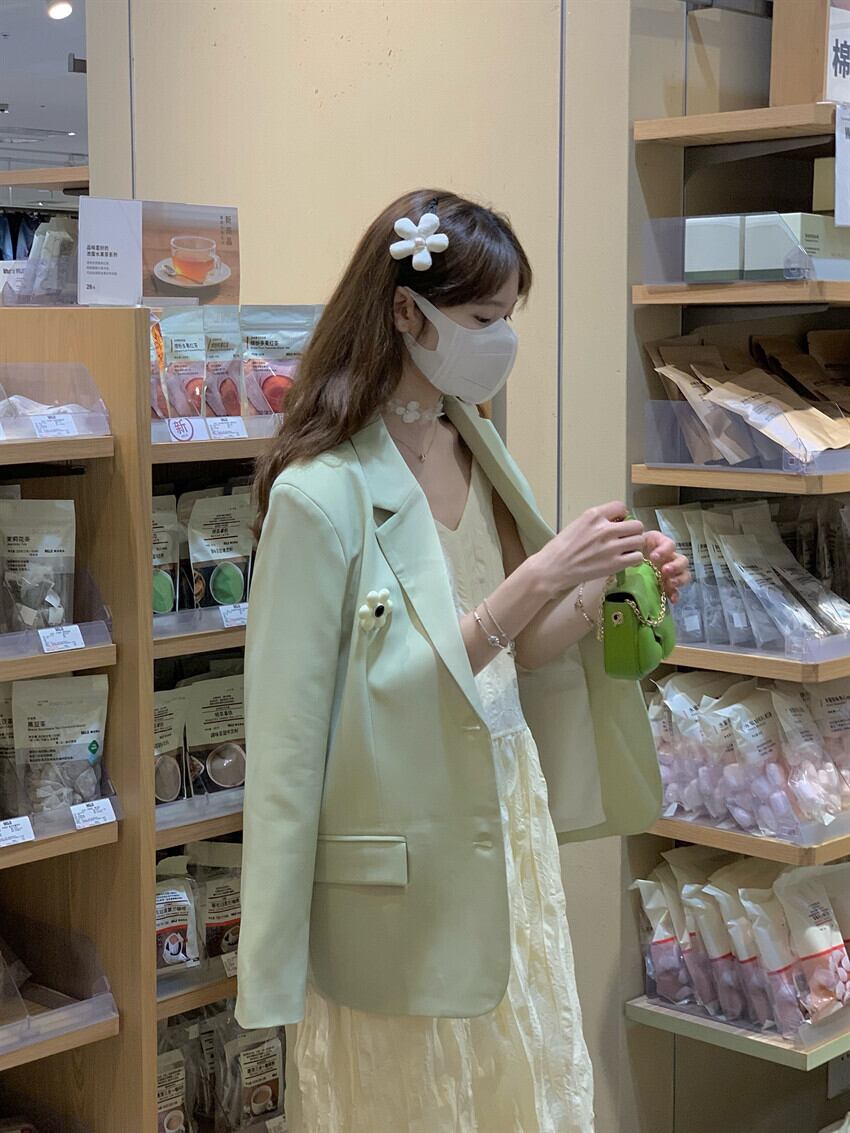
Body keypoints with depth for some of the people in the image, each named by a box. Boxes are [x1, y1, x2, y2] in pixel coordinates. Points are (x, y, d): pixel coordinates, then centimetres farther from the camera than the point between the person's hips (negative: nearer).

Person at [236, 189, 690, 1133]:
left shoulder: (477, 449, 4)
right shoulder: (324, 494, -19)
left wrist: (602, 591, -8)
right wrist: (536, 581, -27)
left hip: (509, 823, 7)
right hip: (405, 868, -7)